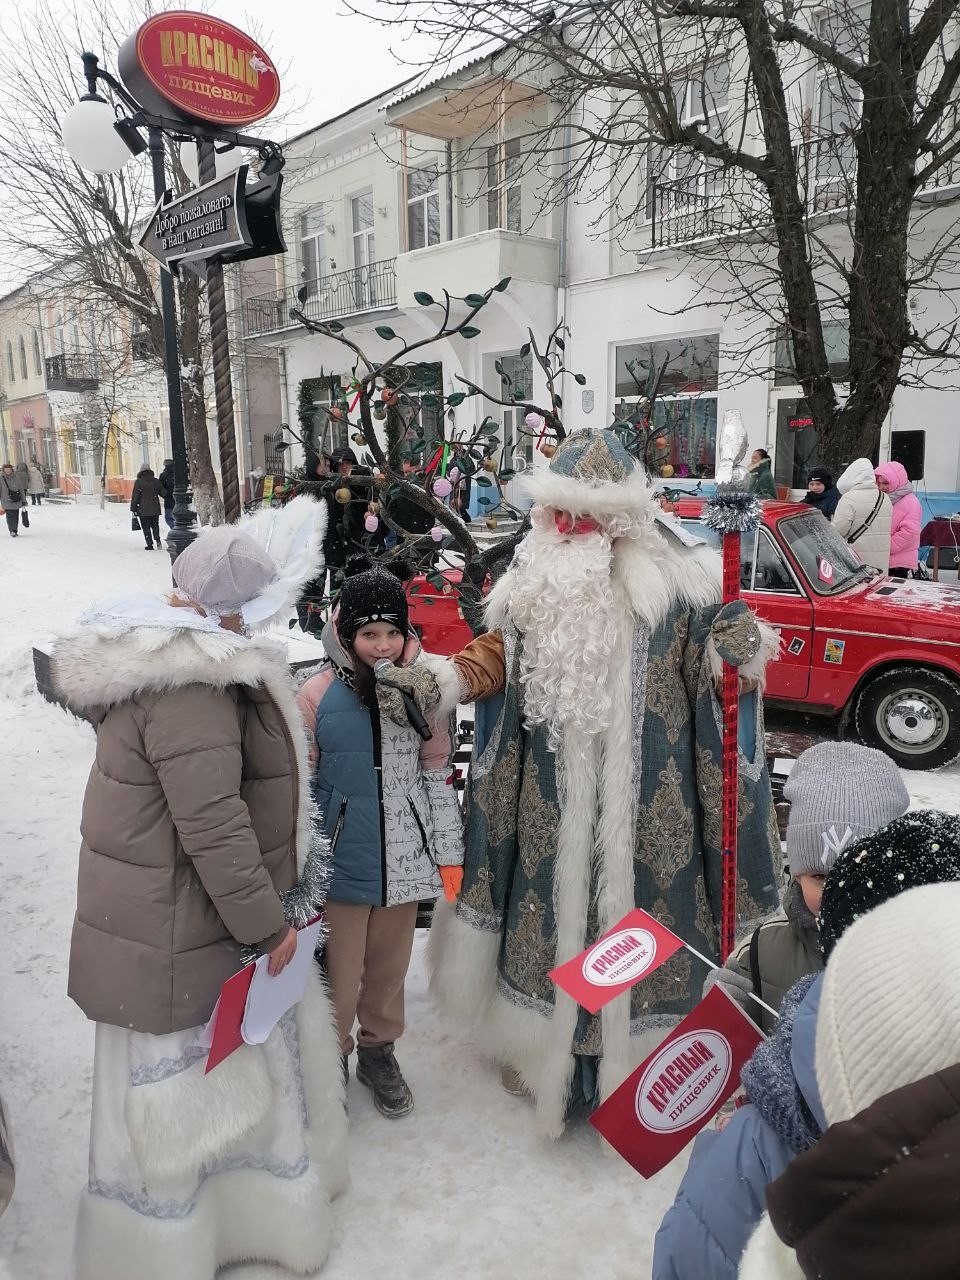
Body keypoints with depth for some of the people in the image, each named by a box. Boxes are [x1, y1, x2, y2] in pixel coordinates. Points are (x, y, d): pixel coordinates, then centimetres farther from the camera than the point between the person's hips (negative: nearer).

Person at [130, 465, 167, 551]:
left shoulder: (138, 482, -8)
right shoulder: (156, 481, 1)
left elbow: (135, 497, -7)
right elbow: (164, 493, 10)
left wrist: (133, 508, -1)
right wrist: (167, 499, 30)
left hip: (143, 510, -3)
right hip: (155, 509, 3)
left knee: (146, 528, 4)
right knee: (155, 525, 16)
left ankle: (150, 545, 0)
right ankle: (157, 540, -4)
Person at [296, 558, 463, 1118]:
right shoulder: (318, 695, -11)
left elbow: (439, 775, 3)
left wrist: (449, 853, 5)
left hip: (404, 860, 2)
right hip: (342, 863, -2)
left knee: (390, 967, 18)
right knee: (339, 976, 8)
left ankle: (379, 1050, 43)